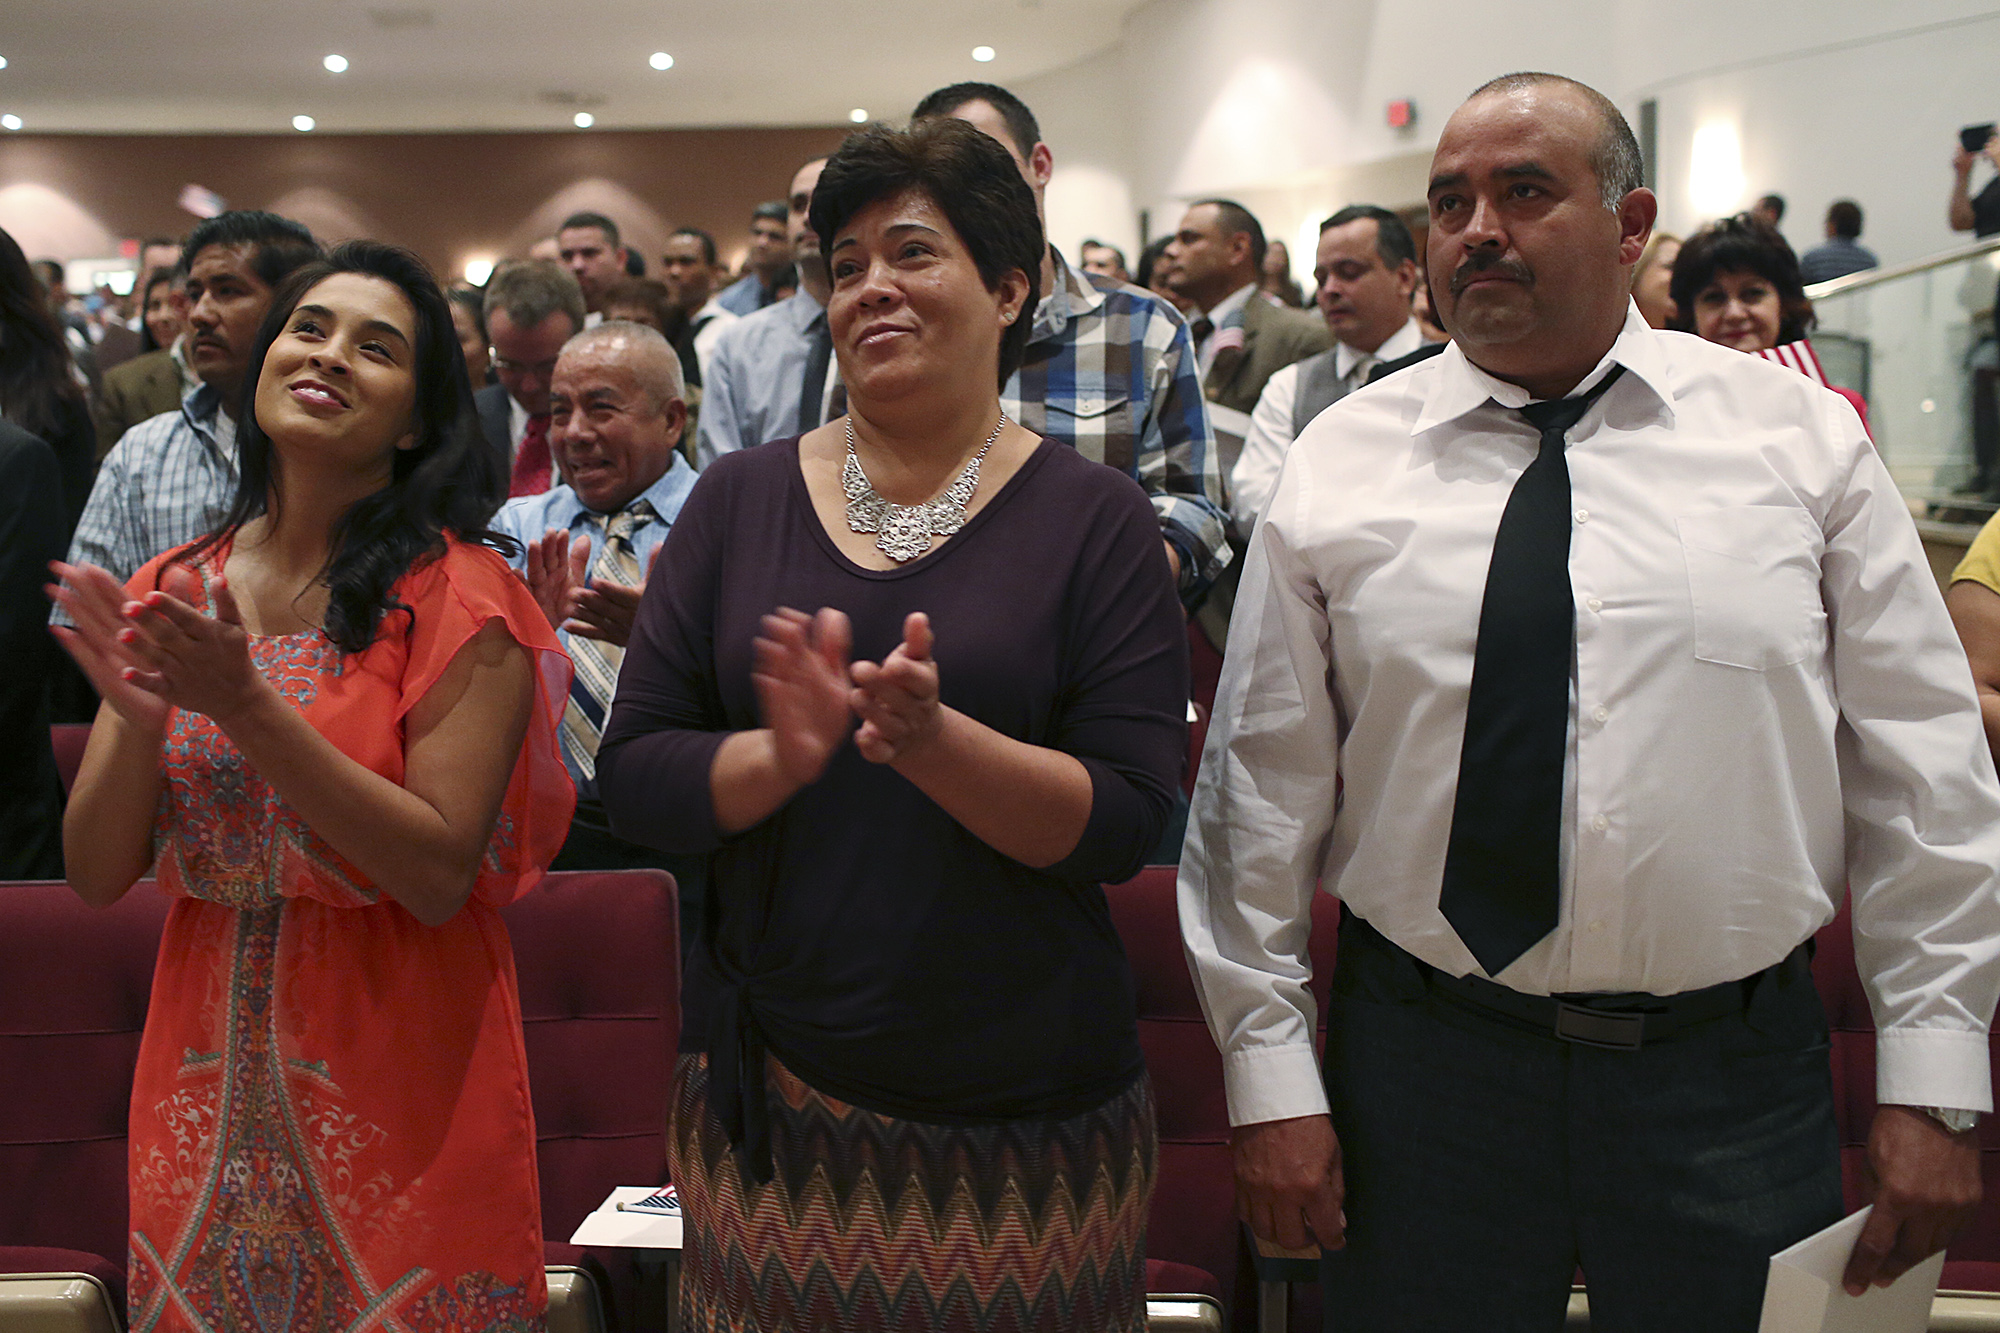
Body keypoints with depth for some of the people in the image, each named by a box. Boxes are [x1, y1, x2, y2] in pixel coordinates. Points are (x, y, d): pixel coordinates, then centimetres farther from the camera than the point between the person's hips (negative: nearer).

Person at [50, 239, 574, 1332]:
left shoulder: (457, 595, -11)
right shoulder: (172, 594, 4)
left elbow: (442, 877, -18)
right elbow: (98, 875, 2)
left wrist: (245, 707, -24)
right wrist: (139, 719, -17)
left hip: (398, 1086, -4)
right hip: (207, 1075, 4)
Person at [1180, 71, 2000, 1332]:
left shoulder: (1802, 437, 2)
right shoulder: (1339, 463, 1)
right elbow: (1267, 782, 1)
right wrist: (1270, 1071, -1)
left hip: (1738, 1072, 1)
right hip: (1426, 1064, 0)